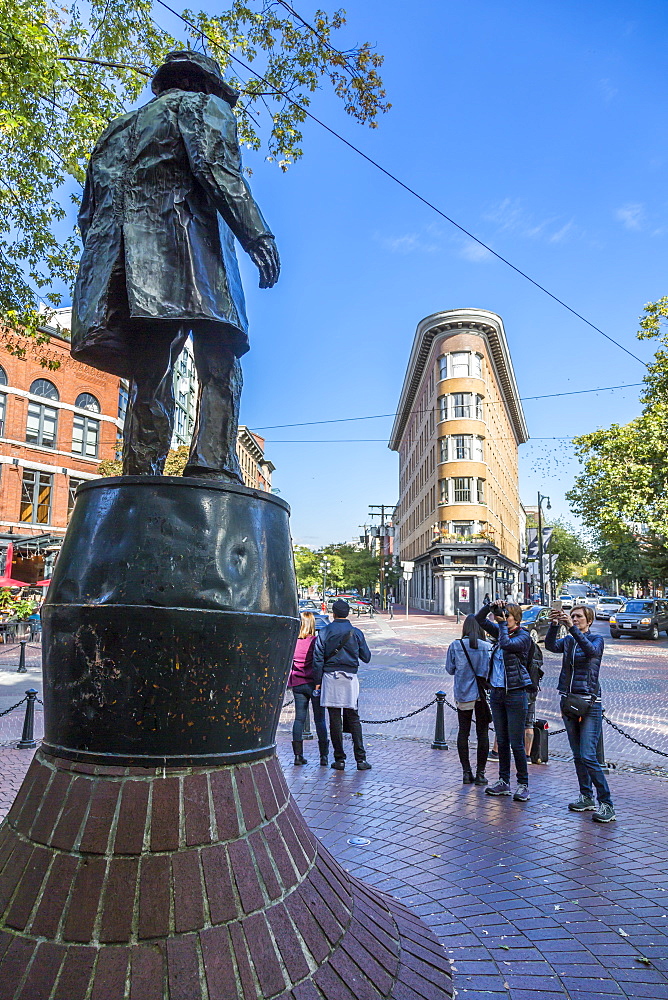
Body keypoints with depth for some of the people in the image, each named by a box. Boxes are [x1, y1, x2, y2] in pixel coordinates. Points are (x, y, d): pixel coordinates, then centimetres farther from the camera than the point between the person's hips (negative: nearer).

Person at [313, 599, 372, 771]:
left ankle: (339, 759, 8)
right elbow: (366, 658, 9)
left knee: (335, 719, 5)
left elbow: (318, 658, -4)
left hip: (330, 679, -1)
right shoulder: (356, 633, 2)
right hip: (350, 679, 1)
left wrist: (317, 681, 1)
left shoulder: (324, 632, 0)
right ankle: (361, 759, 5)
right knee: (353, 719, 8)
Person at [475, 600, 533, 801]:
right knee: (501, 741, 13)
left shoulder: (523, 636, -8)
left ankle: (523, 785, 10)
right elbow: (479, 619, 14)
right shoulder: (500, 632, 10)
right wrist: (490, 606, -2)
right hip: (496, 693, 7)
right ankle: (503, 782, 22)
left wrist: (503, 623, -17)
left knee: (516, 743, -1)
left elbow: (507, 644, -26)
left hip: (515, 694, -6)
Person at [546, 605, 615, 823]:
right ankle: (587, 798, 24)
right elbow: (551, 646, -11)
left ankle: (606, 803, -3)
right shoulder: (568, 641, 9)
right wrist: (554, 625, -27)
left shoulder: (597, 639, -4)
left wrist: (572, 627, -35)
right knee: (577, 756, 12)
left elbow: (591, 650, -27)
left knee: (588, 756, -11)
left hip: (590, 703, -6)